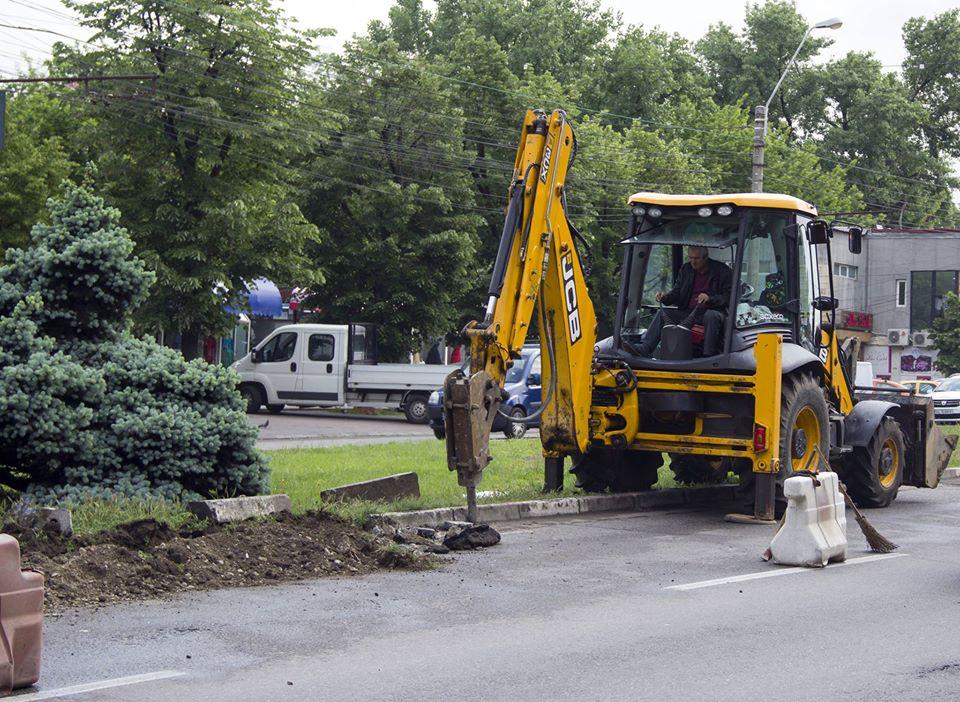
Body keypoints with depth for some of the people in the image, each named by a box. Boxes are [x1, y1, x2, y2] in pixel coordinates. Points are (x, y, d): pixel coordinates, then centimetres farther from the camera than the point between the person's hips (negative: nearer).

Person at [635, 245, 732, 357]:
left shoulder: (722, 270, -1)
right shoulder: (686, 269, 15)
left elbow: (728, 297, -6)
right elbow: (677, 293, 15)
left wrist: (709, 298, -24)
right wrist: (665, 297, -8)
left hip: (711, 311, -5)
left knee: (711, 316, -38)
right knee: (663, 313, -14)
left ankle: (708, 356, -41)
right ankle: (644, 348, -27)